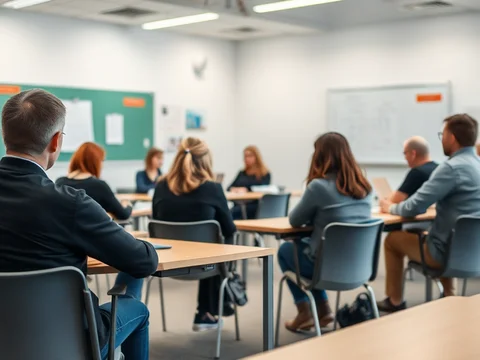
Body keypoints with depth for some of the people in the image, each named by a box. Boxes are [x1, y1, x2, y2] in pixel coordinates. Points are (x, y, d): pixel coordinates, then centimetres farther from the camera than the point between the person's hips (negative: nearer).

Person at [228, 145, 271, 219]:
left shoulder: (265, 174, 8)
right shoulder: (242, 173, 24)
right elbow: (229, 188, 17)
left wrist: (246, 190, -20)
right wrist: (233, 189, -6)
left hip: (254, 206, -4)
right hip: (239, 204, 4)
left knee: (232, 213, -34)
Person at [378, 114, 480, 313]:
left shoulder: (452, 167, -22)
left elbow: (415, 207, -20)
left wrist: (391, 208, 0)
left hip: (451, 251, -8)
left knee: (392, 239, 13)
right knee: (429, 235, 36)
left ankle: (394, 302, 25)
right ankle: (449, 295, 33)